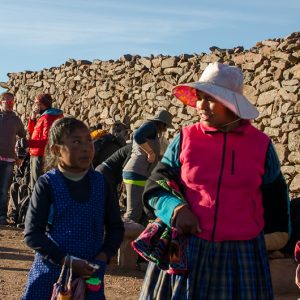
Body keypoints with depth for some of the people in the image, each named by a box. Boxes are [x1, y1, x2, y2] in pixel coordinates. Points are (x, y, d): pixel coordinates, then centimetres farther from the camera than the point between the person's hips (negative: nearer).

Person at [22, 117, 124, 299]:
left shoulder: (100, 183, 3)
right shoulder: (47, 184, -8)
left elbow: (116, 227, 10)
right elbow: (32, 233, -10)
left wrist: (103, 257, -7)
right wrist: (67, 261, -17)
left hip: (90, 275, 3)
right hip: (51, 273, -2)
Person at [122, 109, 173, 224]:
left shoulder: (150, 129, 26)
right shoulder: (151, 126, -4)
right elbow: (137, 136, -24)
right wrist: (151, 152, -16)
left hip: (134, 173, 10)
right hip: (137, 174, -10)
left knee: (140, 211, 11)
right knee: (133, 214, -14)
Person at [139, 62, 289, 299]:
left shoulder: (261, 144, 1)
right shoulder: (185, 139, 0)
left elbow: (274, 199, 13)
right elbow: (157, 186, 5)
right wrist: (176, 209, -13)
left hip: (242, 256, 0)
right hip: (186, 249, 0)